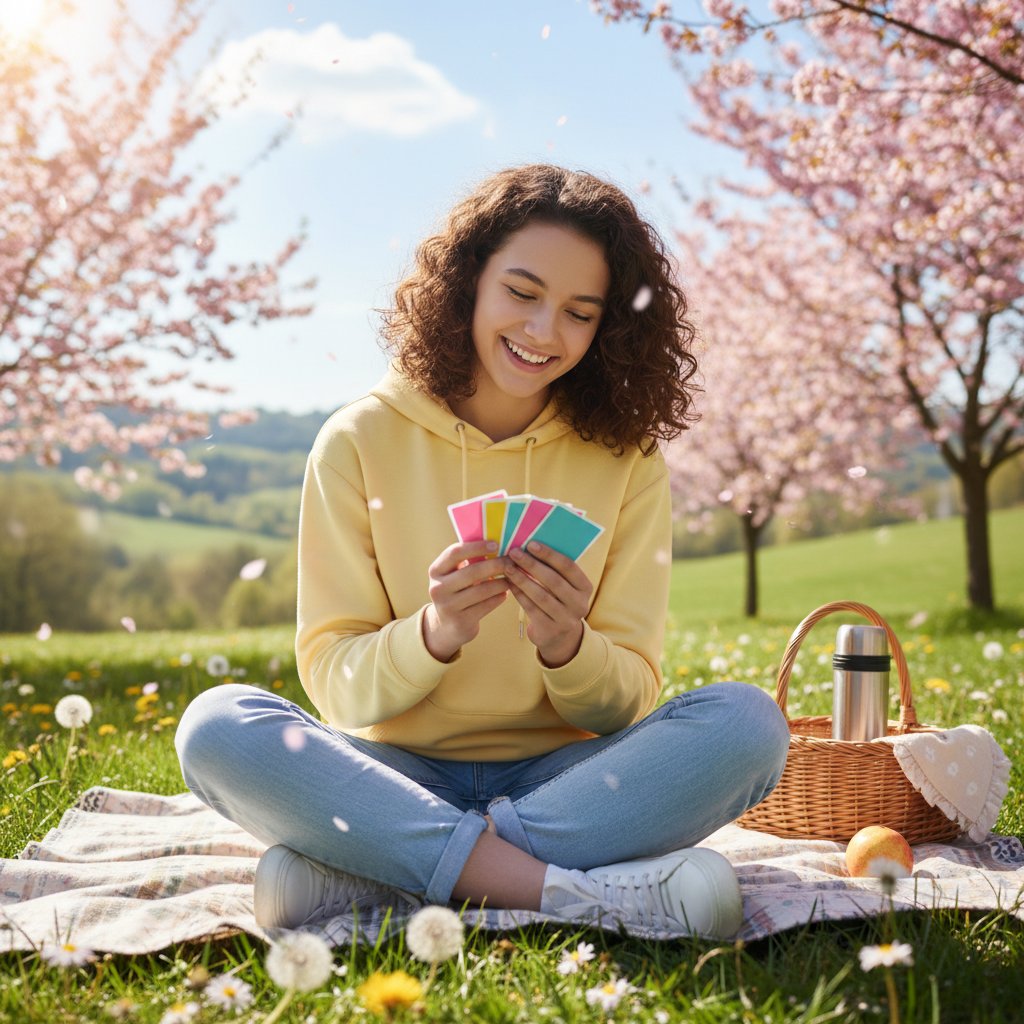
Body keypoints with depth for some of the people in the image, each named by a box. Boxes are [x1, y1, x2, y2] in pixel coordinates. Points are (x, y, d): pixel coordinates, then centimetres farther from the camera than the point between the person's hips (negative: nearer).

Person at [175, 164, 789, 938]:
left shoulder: (626, 460, 1)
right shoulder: (361, 442, -2)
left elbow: (628, 702, -2)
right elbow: (334, 682, -5)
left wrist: (567, 647, -24)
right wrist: (429, 637, -26)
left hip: (558, 779, 1)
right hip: (397, 775, 0)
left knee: (747, 721, -25)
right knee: (217, 725, -26)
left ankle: (362, 874, -27)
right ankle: (570, 891, -31)